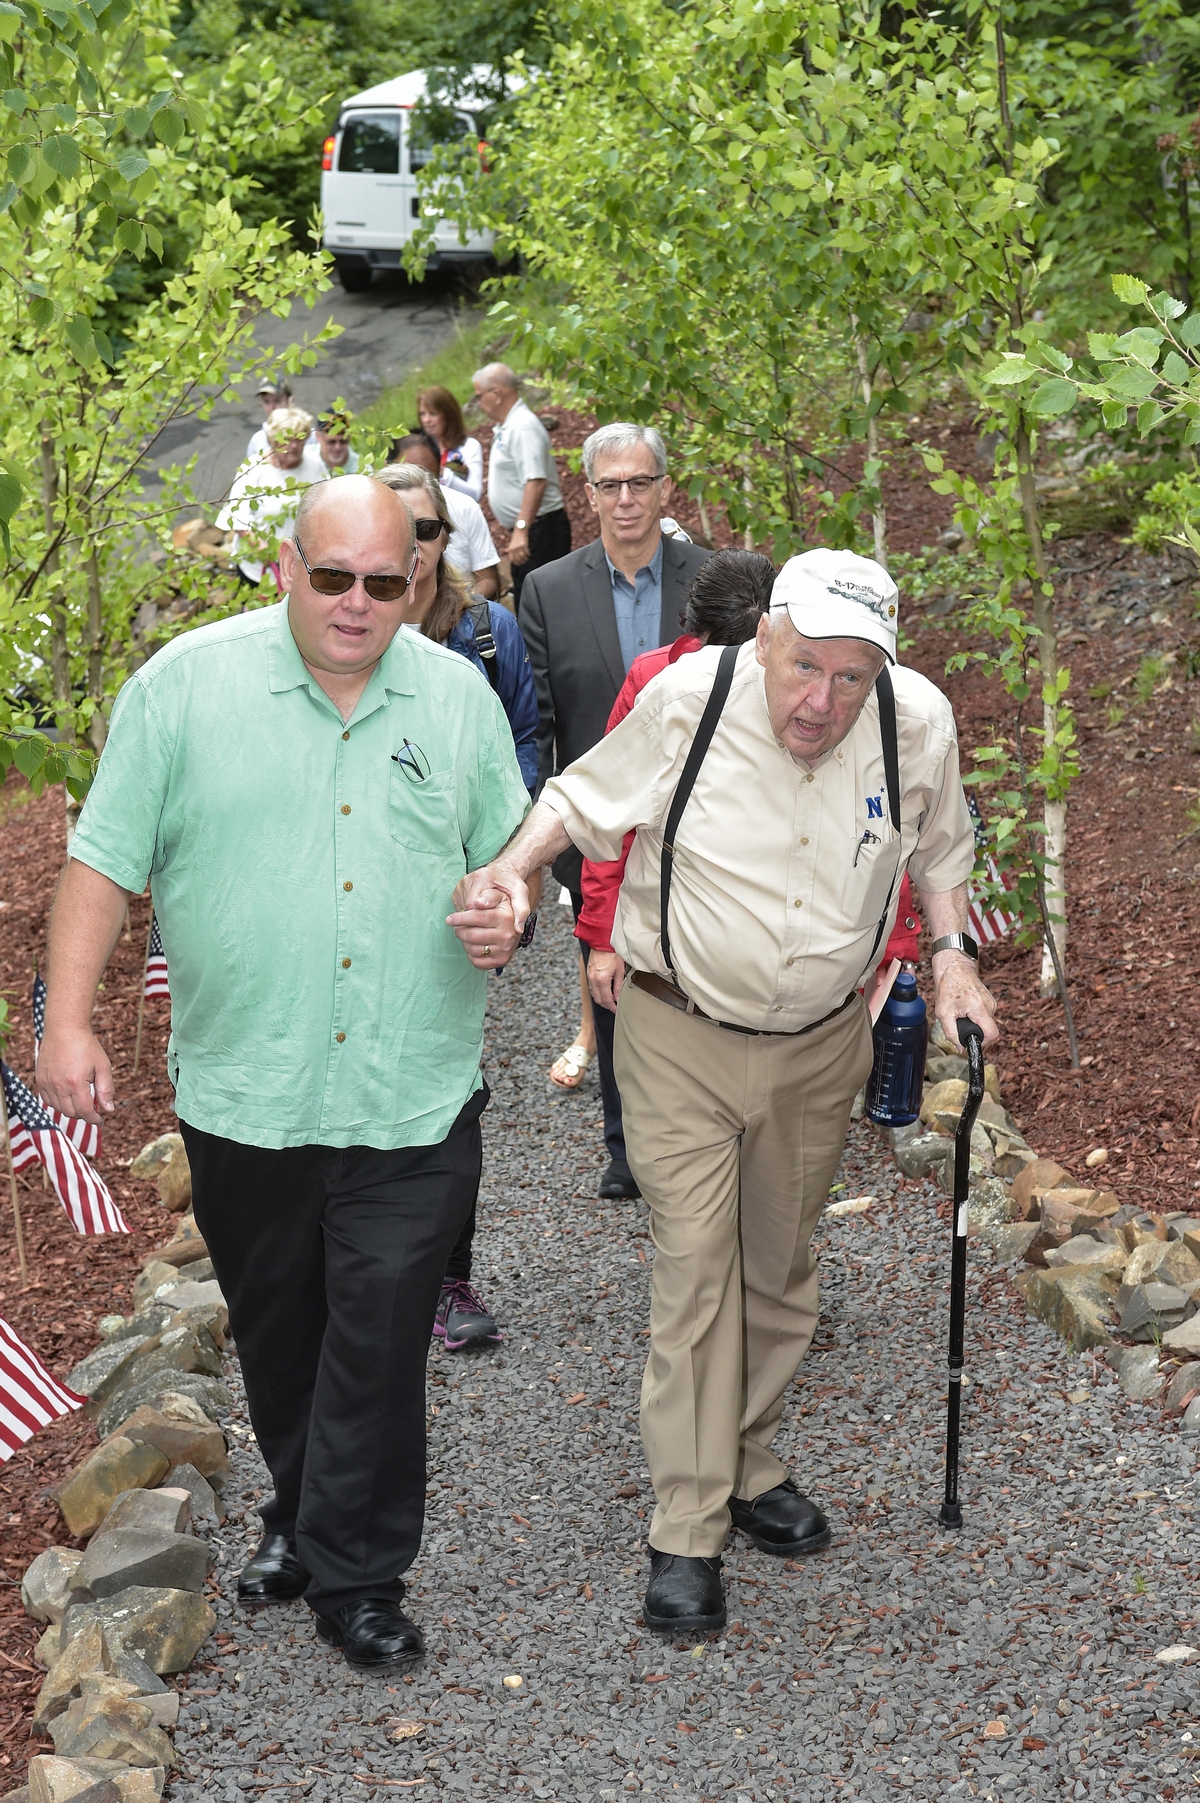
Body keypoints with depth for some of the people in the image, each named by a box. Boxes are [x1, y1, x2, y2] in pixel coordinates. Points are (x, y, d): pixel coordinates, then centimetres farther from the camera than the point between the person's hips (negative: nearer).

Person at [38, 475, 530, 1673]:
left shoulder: (458, 698, 4)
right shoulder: (186, 684, -4)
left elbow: (507, 849, 14)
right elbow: (106, 858, -3)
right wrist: (67, 1020, -10)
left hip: (413, 1100, 0)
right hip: (243, 1092, 0)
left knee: (379, 1342, 1)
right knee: (275, 1334, 16)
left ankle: (354, 1573, 15)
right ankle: (302, 1513, 38)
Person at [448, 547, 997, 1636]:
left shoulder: (920, 723, -12)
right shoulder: (687, 699, -20)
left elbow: (940, 848, 8)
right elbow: (584, 799, -5)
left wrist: (953, 954, -5)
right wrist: (511, 870, -22)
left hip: (820, 1047, 3)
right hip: (681, 1036, -3)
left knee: (781, 1265, 17)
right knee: (695, 1268, -6)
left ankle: (751, 1467, 37)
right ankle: (688, 1533, 5)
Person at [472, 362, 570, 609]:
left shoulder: (524, 426, -16)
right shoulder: (505, 427, 15)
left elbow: (536, 482, -27)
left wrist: (521, 530, -32)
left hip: (539, 529, -10)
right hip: (523, 532, 10)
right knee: (524, 606, 13)